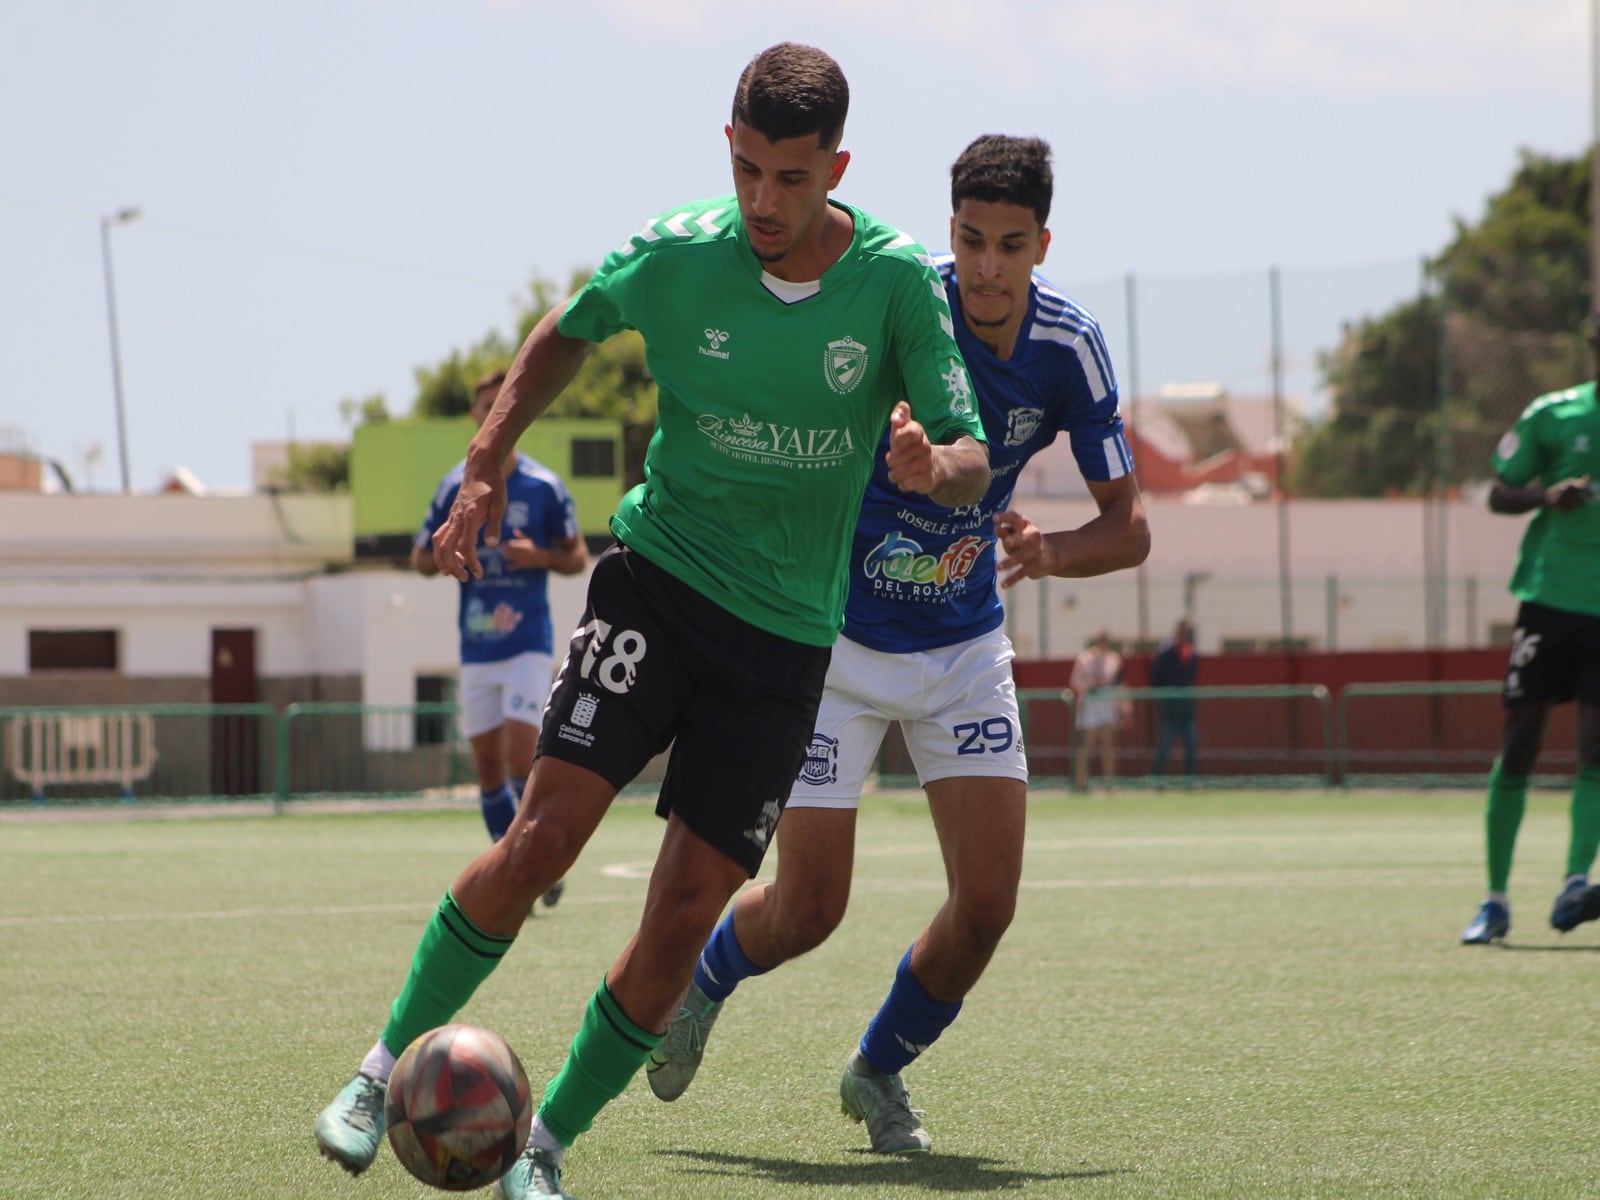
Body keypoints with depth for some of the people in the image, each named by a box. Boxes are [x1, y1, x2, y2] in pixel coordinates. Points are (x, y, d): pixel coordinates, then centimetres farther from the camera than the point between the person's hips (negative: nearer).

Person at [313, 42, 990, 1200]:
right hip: (659, 577, -1)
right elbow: (567, 335, 13)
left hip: (789, 635, 1)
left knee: (687, 911, -6)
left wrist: (933, 465, -30)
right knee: (546, 833, -18)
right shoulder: (676, 254, -8)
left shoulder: (898, 280, -9)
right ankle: (385, 1072, -4)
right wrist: (486, 467, 5)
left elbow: (973, 461, -7)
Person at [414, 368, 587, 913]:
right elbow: (420, 557, 13)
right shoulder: (454, 487, 6)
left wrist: (540, 557, -15)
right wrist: (444, 558, -10)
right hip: (476, 646, 4)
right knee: (487, 763, 5)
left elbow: (578, 557, 6)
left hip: (528, 641, -4)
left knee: (521, 756, -15)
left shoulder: (544, 486, -1)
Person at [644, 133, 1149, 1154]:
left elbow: (1130, 527, -8)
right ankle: (705, 976, 32)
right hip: (837, 641, -3)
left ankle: (880, 1069, 21)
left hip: (966, 648, 3)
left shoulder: (1071, 348, -11)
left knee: (987, 902, -8)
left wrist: (1051, 551, -28)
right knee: (807, 913, -5)